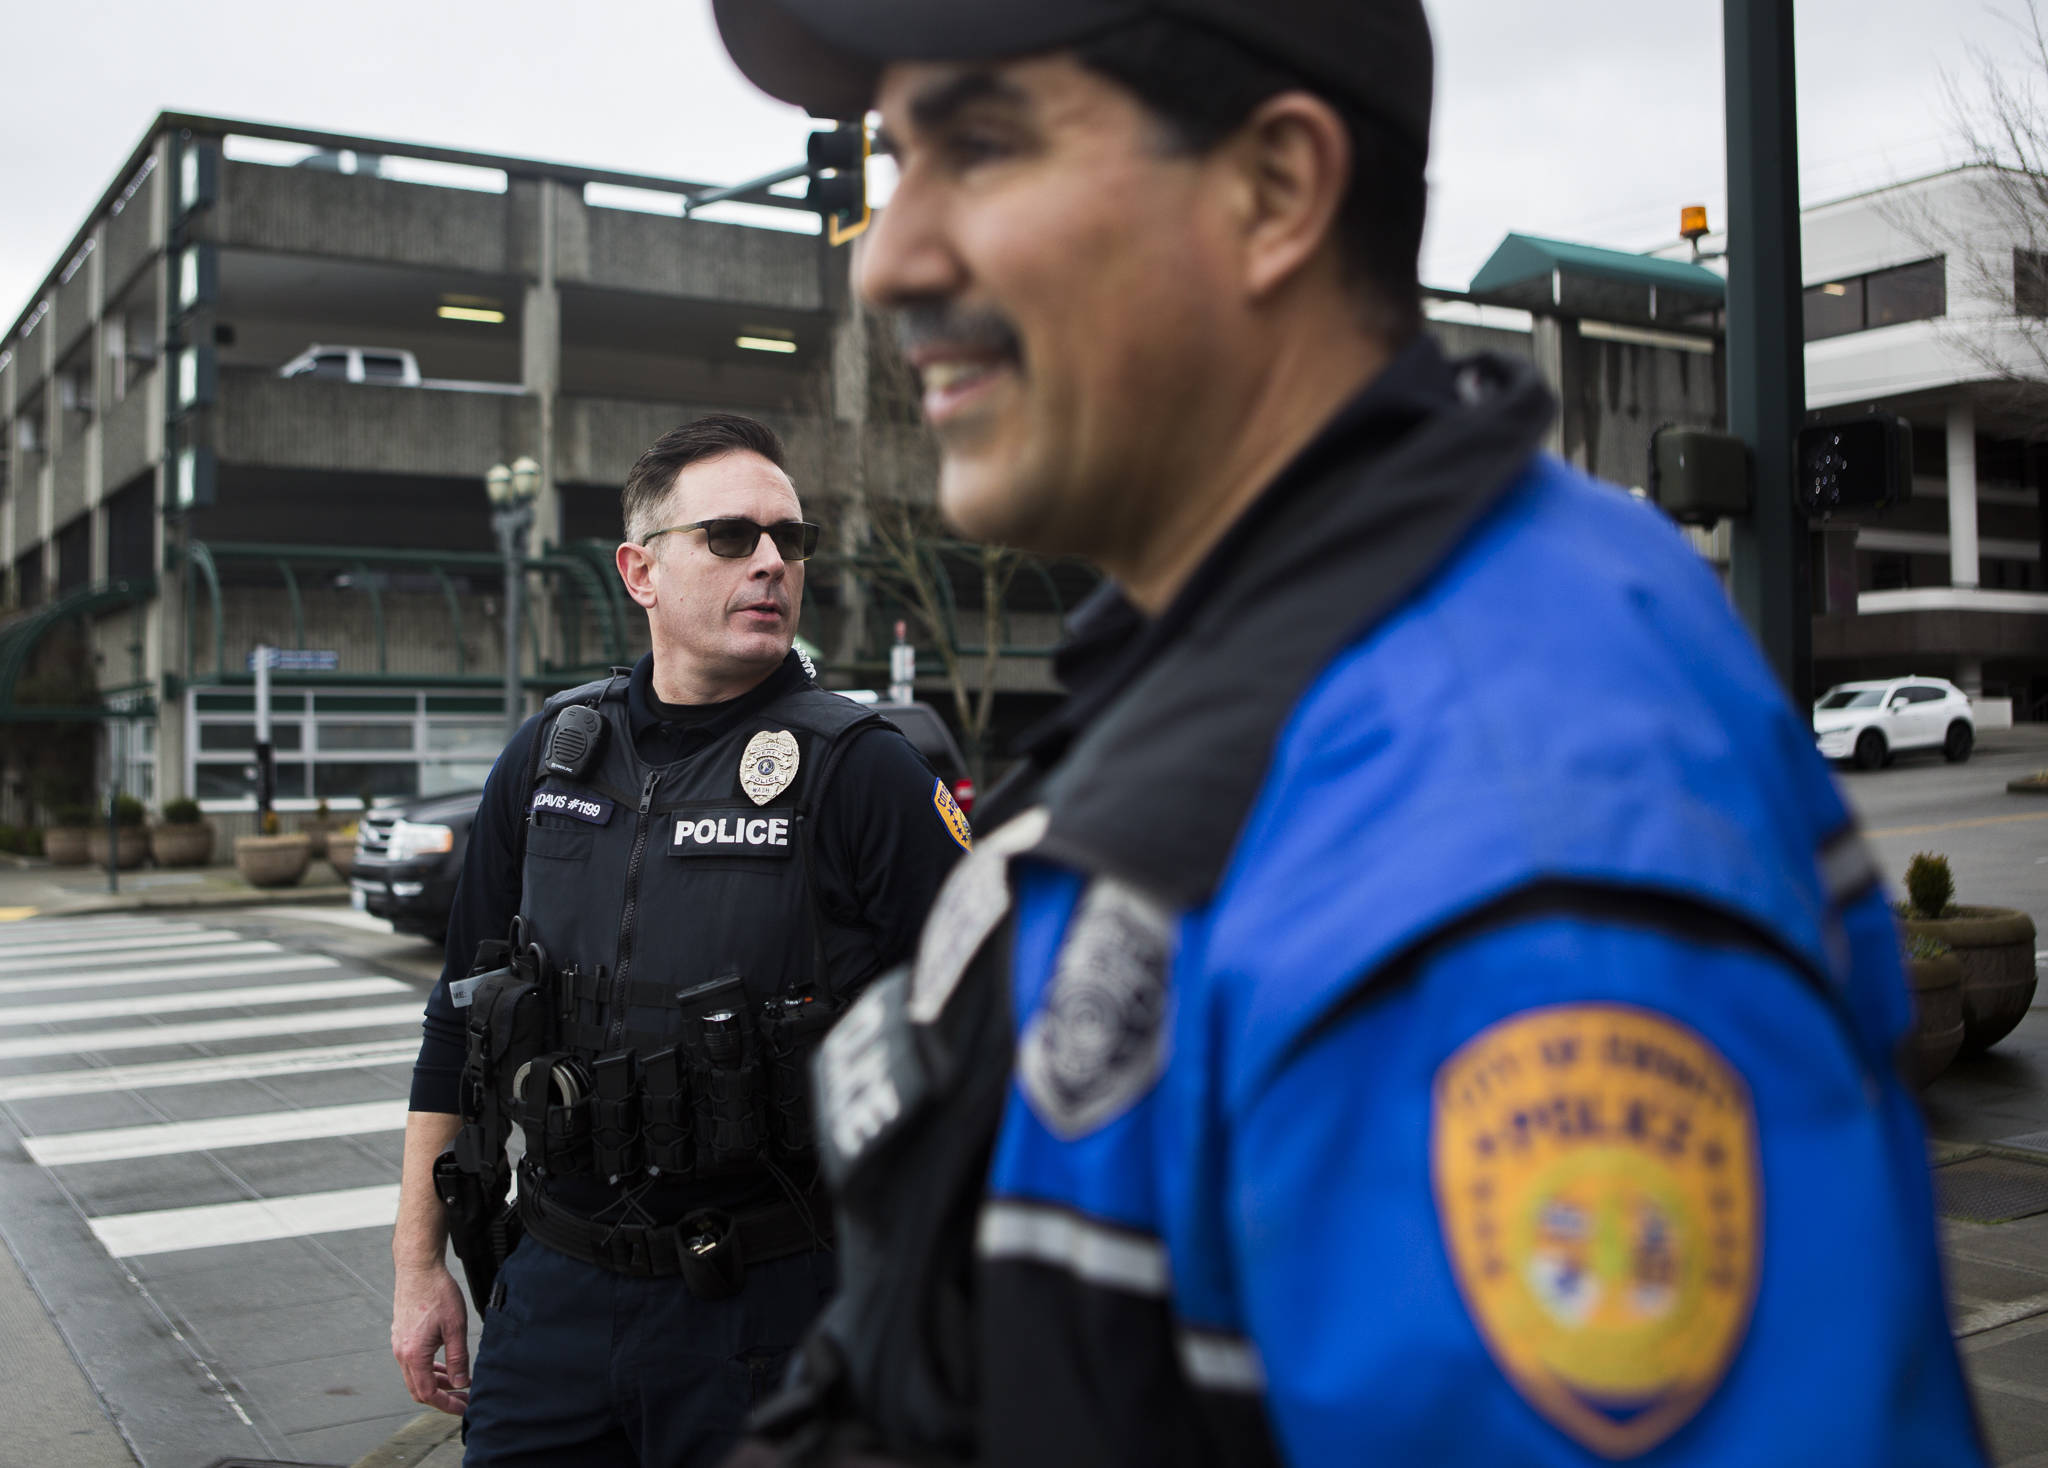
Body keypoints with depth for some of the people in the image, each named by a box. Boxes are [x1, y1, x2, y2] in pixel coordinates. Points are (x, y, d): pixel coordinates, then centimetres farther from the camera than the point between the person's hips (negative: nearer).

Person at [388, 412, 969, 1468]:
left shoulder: (861, 774, -11)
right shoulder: (549, 757, 4)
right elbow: (459, 1021, 12)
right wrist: (420, 1262, 12)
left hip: (764, 1303, -4)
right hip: (555, 1290, 4)